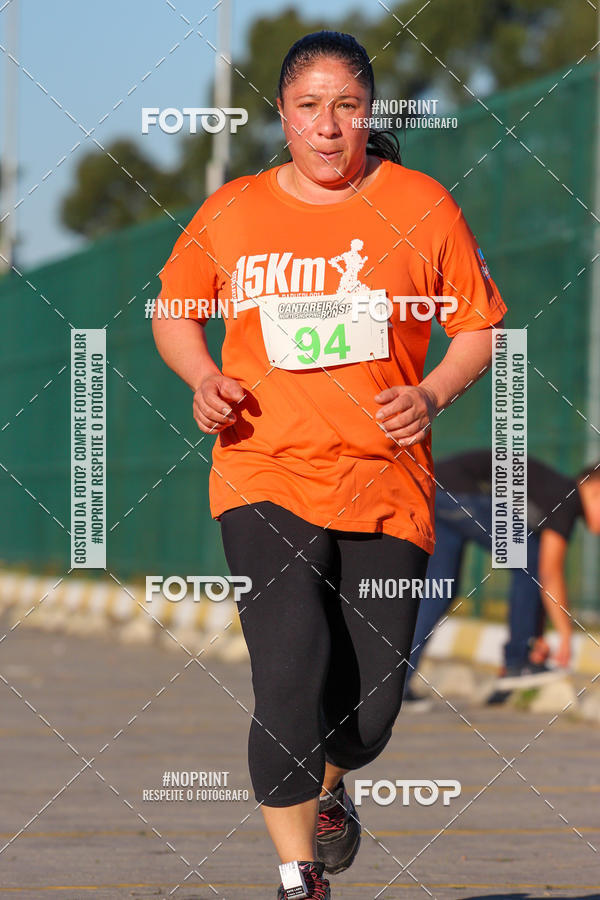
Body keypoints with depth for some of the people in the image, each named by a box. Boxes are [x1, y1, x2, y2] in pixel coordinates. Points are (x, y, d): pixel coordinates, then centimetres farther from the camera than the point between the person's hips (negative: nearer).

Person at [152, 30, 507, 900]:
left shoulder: (421, 206, 2)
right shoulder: (231, 212, 4)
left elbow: (482, 325, 9)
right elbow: (174, 310, 19)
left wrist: (433, 394, -9)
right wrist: (205, 380, -1)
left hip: (386, 481, 1)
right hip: (267, 476, -1)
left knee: (370, 705, 2)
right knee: (292, 666, -20)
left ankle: (328, 786, 39)